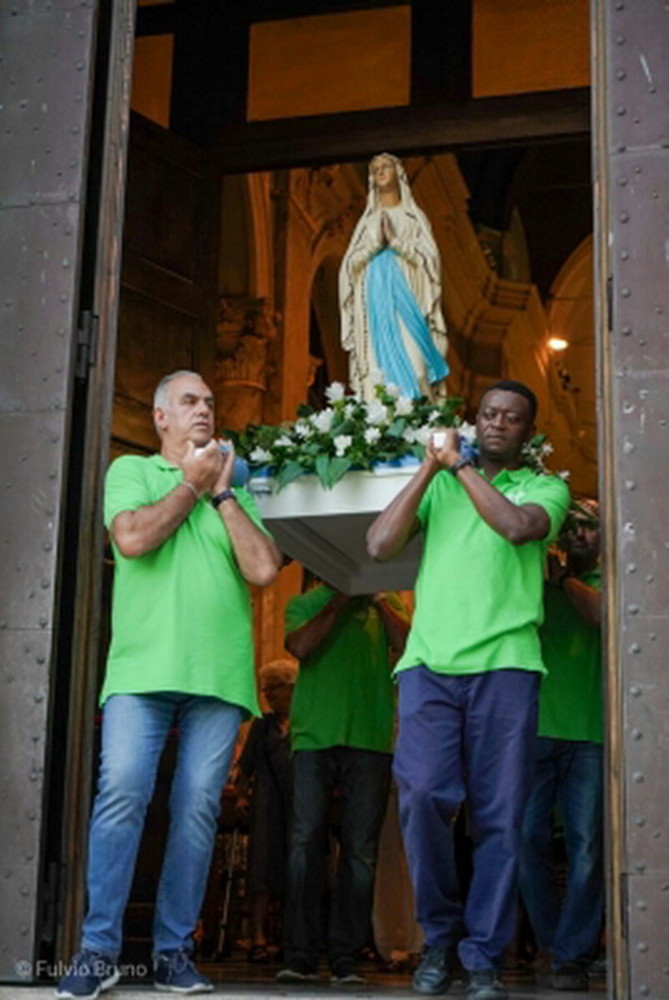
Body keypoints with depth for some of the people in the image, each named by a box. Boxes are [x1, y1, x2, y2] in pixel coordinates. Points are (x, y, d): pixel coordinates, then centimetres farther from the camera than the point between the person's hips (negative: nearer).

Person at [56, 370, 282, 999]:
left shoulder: (235, 491, 19)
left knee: (198, 808, -2)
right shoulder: (132, 470, 12)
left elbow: (263, 568, 4)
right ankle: (98, 948, -8)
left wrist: (221, 492, 6)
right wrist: (192, 483, 3)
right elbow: (132, 538, -8)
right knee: (122, 794, -13)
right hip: (143, 667, -2)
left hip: (219, 675, 3)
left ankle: (174, 949, 3)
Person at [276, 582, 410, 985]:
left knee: (360, 852, -1)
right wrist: (339, 601, -4)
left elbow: (409, 644, 0)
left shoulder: (387, 603, 16)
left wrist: (378, 600, -4)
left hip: (371, 740, 1)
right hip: (314, 736, -1)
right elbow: (300, 647, -6)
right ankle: (301, 955, -2)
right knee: (306, 843, -6)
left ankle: (346, 957, 4)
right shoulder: (305, 603, 14)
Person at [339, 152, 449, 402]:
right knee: (378, 363, -8)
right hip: (374, 301, 2)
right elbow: (351, 263, 9)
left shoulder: (414, 216, 12)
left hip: (405, 297, -2)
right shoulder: (368, 219, 18)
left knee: (410, 360, -16)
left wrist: (395, 241, -9)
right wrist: (375, 243, -6)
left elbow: (429, 257, 0)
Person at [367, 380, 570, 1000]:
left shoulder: (546, 488, 14)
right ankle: (440, 934, 7)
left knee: (499, 817, -3)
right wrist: (430, 467, 4)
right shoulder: (439, 485, 19)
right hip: (429, 661, 1)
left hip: (505, 664, -1)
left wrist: (458, 464, -2)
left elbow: (518, 526, -10)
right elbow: (380, 545, 5)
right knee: (422, 795, -14)